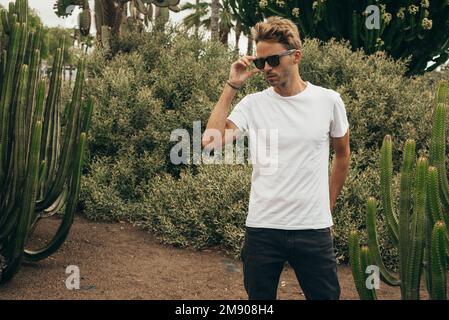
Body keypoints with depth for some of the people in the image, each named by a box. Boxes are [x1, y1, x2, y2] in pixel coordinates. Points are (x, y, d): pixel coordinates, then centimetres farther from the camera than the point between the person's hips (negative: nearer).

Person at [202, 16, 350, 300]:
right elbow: (210, 141, -16)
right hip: (262, 228, 0)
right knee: (259, 296, 12)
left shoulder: (329, 101, -1)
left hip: (314, 228, 0)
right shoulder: (252, 104, -2)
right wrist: (232, 86, -11)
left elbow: (343, 154, 14)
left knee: (327, 295, 9)